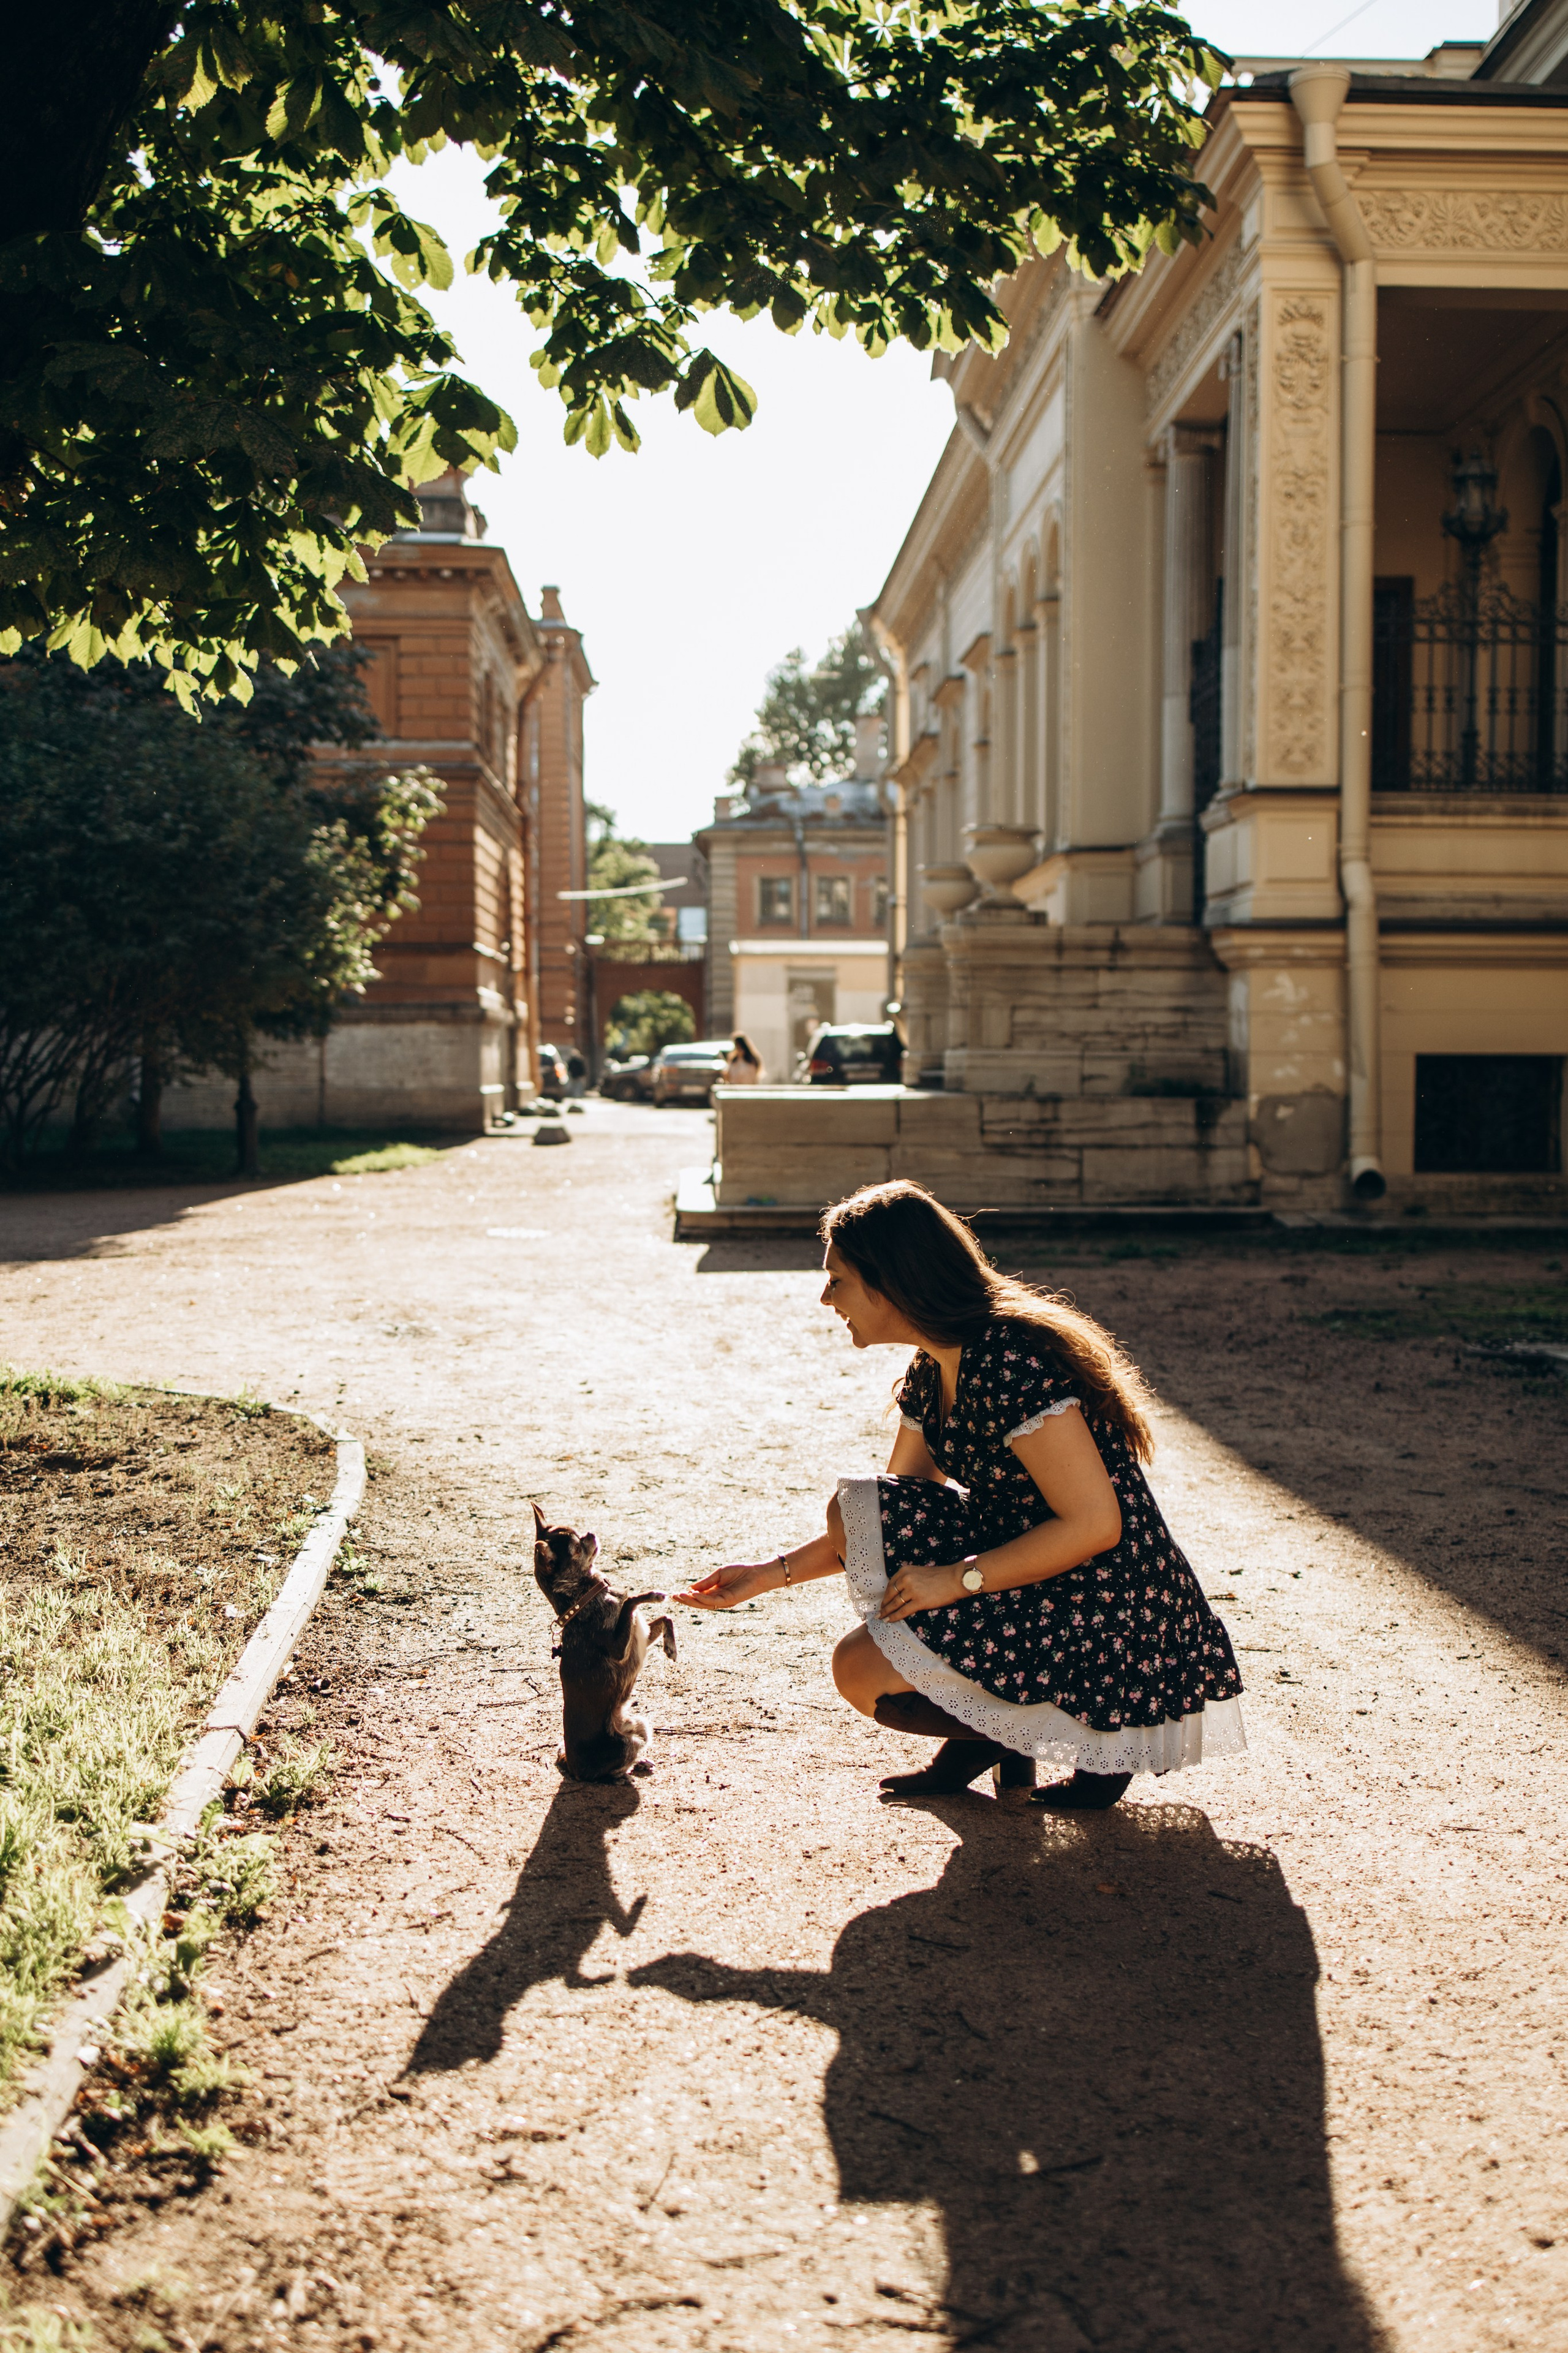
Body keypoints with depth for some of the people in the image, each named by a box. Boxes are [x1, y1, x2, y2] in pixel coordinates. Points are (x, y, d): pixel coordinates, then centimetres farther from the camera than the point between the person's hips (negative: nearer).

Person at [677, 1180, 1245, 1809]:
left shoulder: (1011, 1365, -22)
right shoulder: (934, 1373, 7)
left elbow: (1095, 1524, -24)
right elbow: (886, 1522, 16)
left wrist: (958, 1579, -20)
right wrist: (769, 1575, 10)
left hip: (1113, 1620, -9)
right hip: (1033, 1586, 9)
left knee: (861, 1670, -13)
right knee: (853, 1516, 2)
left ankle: (1091, 1738, -2)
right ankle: (979, 1737, 9)